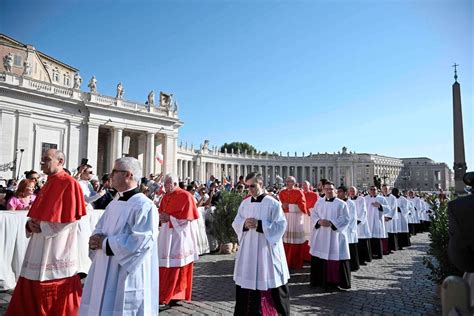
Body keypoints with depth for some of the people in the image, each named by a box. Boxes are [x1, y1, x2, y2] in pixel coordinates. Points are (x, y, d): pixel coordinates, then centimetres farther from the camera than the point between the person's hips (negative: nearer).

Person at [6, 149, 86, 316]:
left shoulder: (70, 184, -14)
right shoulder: (47, 185, 13)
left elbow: (71, 219, -18)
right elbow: (38, 214, 19)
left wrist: (42, 227, -14)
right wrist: (31, 224, -2)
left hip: (58, 248, -9)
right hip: (40, 246, 9)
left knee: (57, 299, 4)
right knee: (31, 291, 16)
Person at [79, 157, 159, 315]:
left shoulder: (144, 205, -17)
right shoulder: (114, 204, 11)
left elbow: (141, 240, -25)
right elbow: (99, 229, 17)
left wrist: (105, 243, -17)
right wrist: (96, 239, -7)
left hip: (127, 277, -8)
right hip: (105, 272, 8)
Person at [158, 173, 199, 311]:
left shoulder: (186, 196, -12)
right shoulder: (165, 197, 10)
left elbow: (186, 218, -15)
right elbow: (161, 213, 18)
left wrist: (169, 218, -16)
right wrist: (161, 217, -5)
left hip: (179, 236, -7)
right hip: (166, 235, 7)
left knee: (173, 269, -2)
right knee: (166, 268, 9)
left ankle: (166, 300, 4)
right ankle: (173, 295, 22)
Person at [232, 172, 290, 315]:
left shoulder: (273, 204, -10)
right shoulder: (244, 203, 5)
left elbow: (280, 226, -13)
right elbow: (236, 223, 8)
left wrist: (259, 224, -21)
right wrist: (244, 224, -14)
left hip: (267, 249, -4)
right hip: (248, 249, 4)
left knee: (269, 280, 6)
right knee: (247, 281, 11)